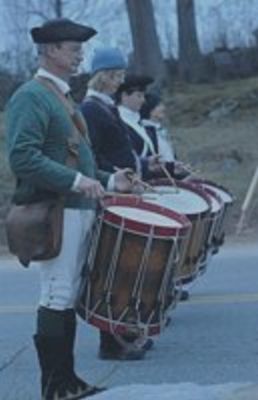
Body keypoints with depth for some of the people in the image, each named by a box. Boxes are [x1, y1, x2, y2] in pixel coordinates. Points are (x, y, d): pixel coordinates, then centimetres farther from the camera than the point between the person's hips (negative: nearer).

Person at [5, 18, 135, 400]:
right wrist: (76, 181, -25)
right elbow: (23, 157, -21)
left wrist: (107, 180, 15)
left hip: (79, 209, 10)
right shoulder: (31, 97, -10)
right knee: (56, 298, -7)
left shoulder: (61, 96, 20)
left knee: (68, 298, 11)